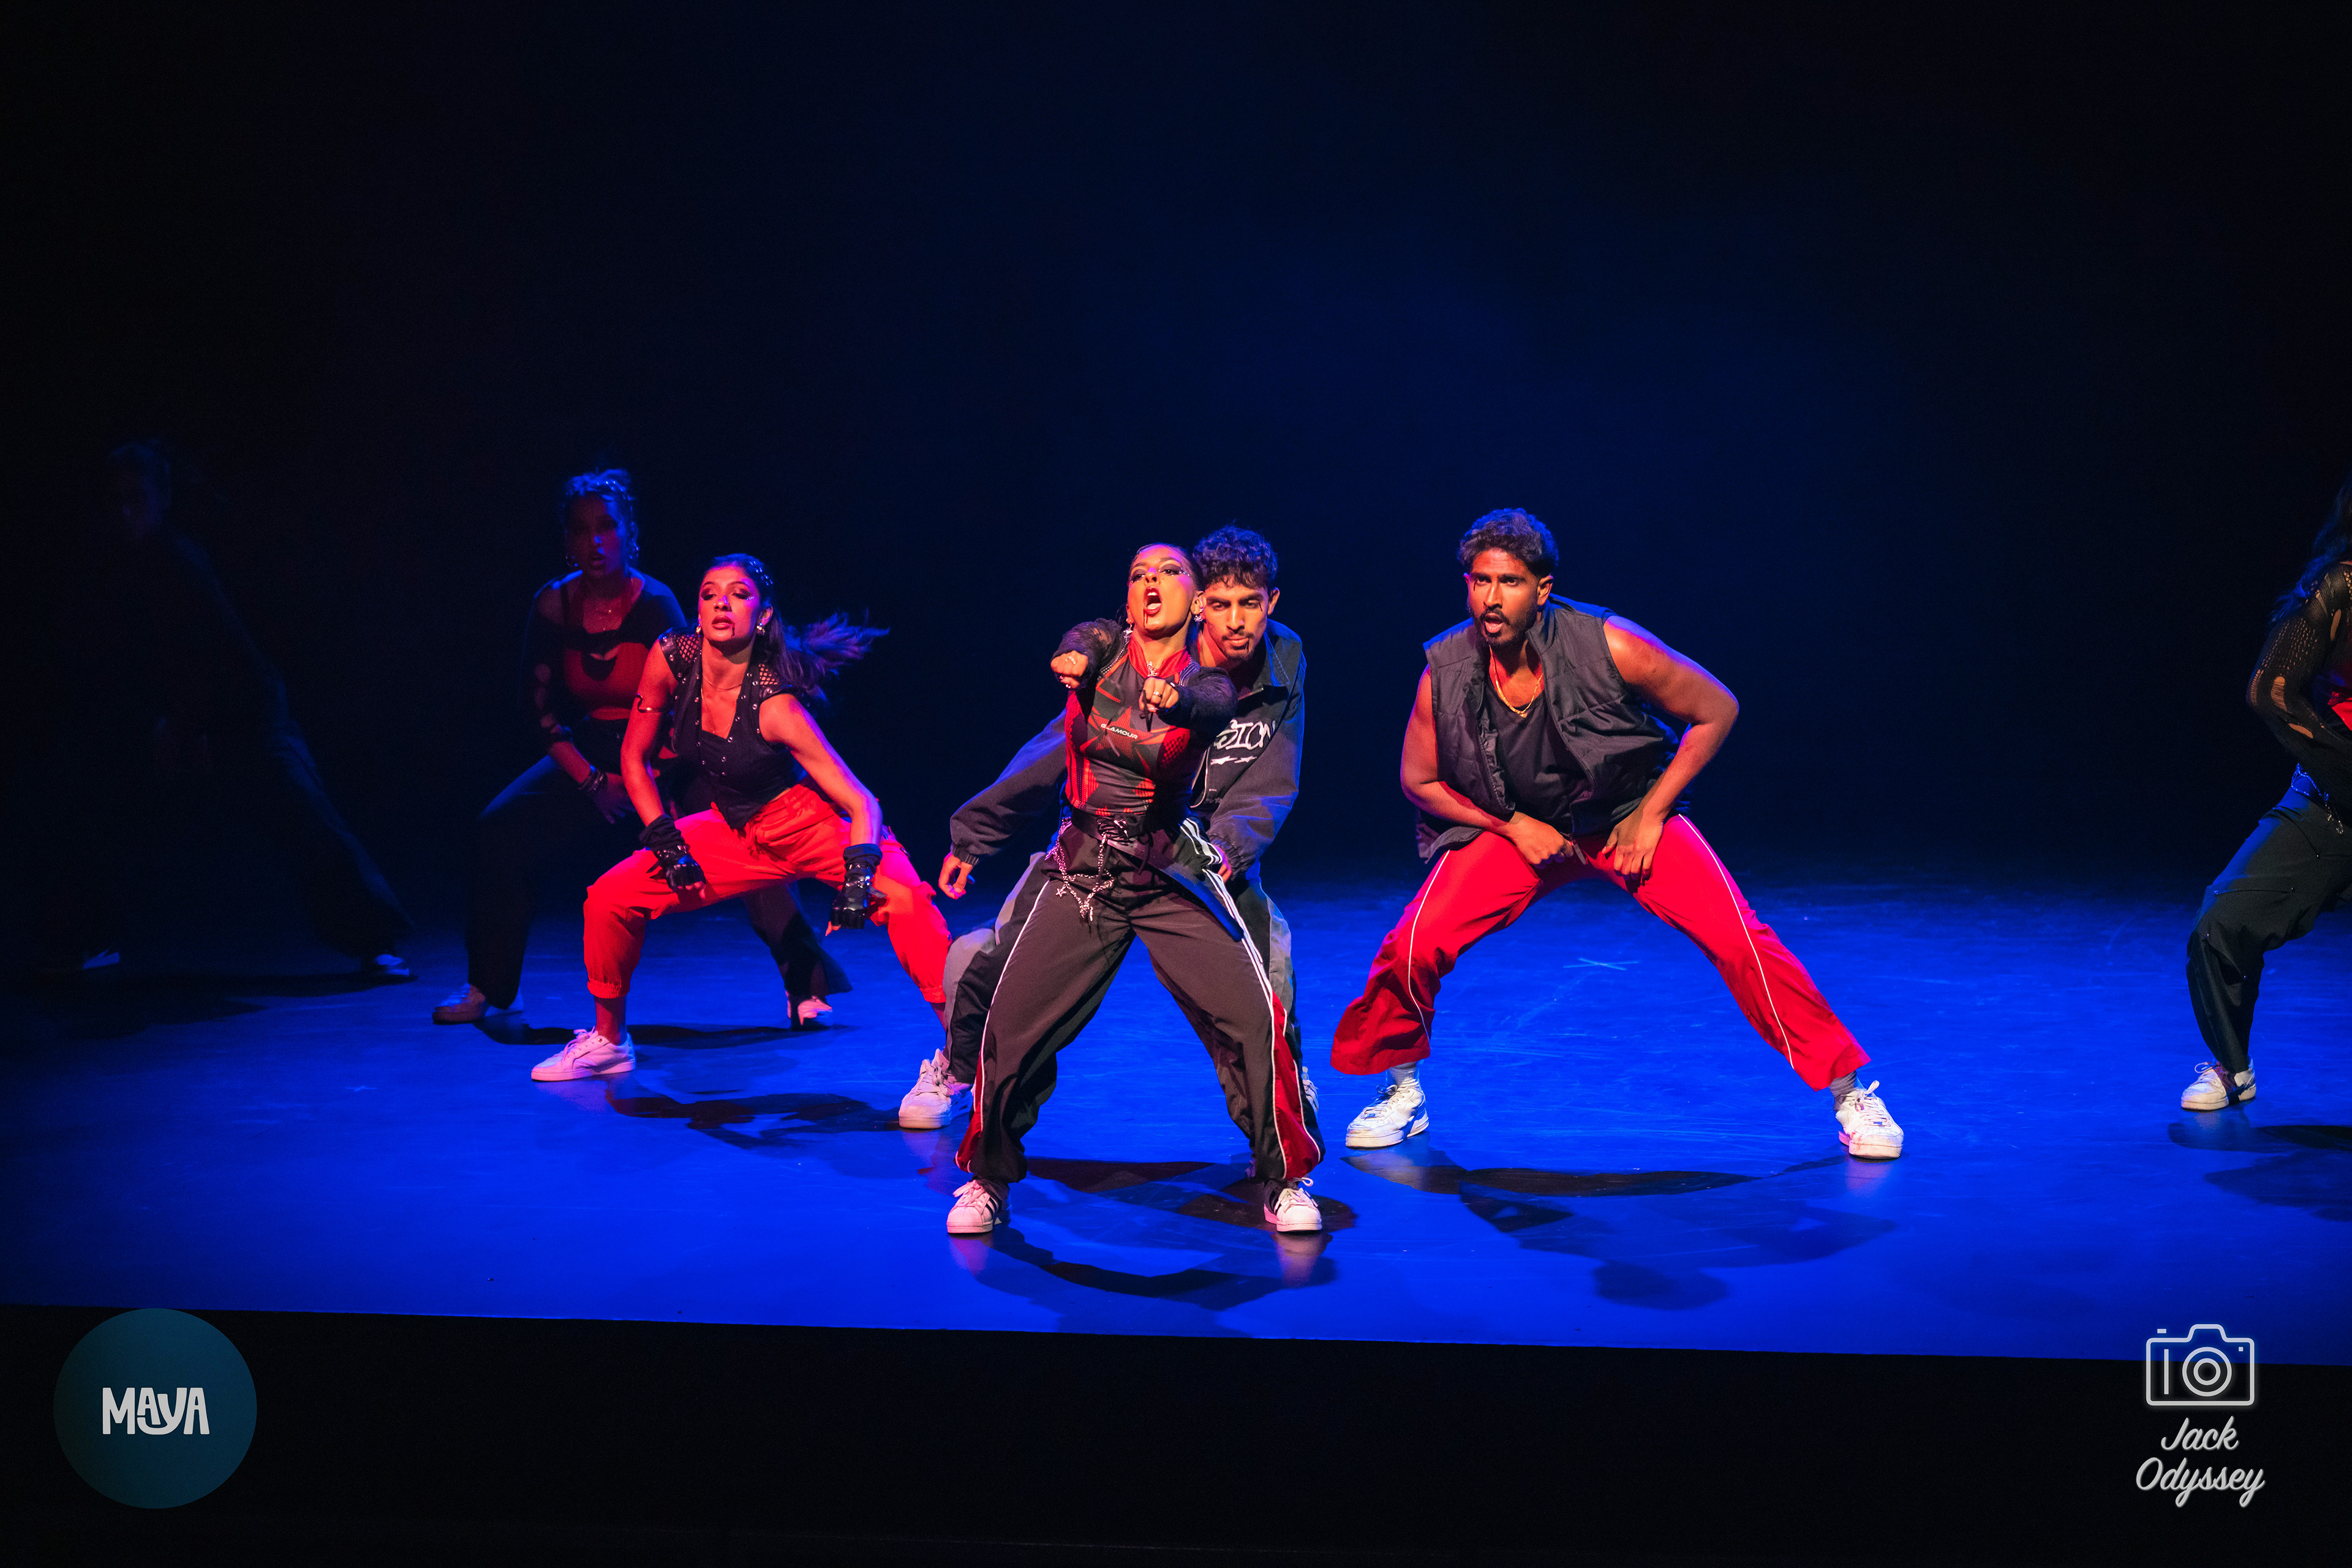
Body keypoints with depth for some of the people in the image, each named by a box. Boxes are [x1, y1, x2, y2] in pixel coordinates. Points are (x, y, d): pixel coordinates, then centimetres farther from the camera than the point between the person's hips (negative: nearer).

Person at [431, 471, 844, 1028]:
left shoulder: (654, 605, -16)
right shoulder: (553, 607, -6)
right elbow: (540, 709, 0)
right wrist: (592, 781, -9)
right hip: (591, 751, 4)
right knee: (499, 829, -10)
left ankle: (806, 982, -22)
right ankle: (487, 987, 7)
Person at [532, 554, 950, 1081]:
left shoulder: (774, 704, -27)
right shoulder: (672, 658, -15)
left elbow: (862, 803, -26)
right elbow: (635, 756, 2)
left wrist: (858, 878, -41)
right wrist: (665, 842, -5)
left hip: (809, 822, -5)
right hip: (734, 829, 6)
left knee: (902, 900, -33)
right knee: (610, 897, -3)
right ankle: (608, 1041, 21)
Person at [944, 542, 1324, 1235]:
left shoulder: (1205, 681, -1)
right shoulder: (1104, 644, 1)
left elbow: (1214, 708, -26)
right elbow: (1081, 645, -23)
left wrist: (1175, 700, -50)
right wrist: (1072, 660, -49)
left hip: (1171, 874, -1)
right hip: (1082, 870, 1)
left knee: (1252, 1019, -14)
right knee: (1011, 1026, -5)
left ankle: (1283, 1179, 6)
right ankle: (987, 1177, 19)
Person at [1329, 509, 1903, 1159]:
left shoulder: (1607, 646, -26)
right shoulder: (1446, 671, -19)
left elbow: (1716, 710, -13)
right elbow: (1419, 779, -2)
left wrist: (1649, 818, -14)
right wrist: (1513, 827, -12)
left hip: (1629, 816, -1)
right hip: (1514, 824, 2)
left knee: (1739, 939, -18)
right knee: (1413, 945, -17)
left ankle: (1850, 1090, -2)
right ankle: (1401, 1088, 11)